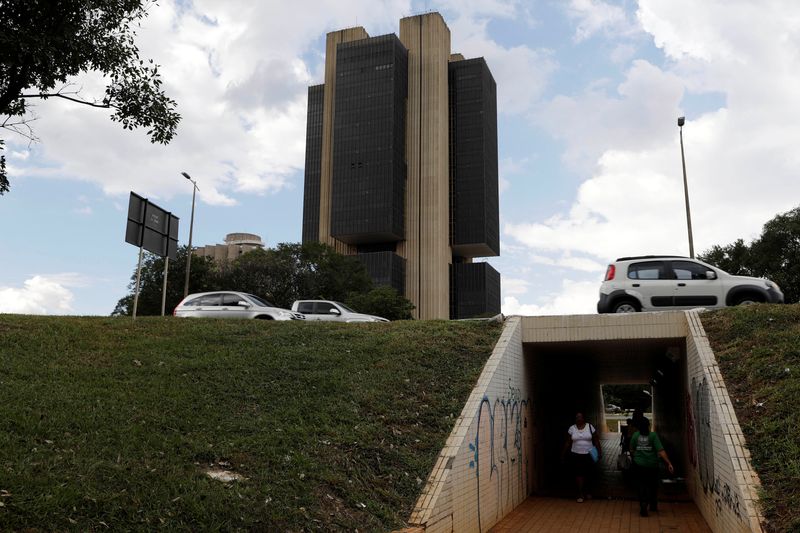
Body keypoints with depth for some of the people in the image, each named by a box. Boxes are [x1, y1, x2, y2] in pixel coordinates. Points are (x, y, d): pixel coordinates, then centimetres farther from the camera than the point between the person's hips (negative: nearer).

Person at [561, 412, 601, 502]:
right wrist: (563, 454, 5)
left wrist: (599, 452, -4)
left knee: (586, 475, 9)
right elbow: (568, 443, 5)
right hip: (576, 455, 0)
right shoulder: (571, 428, 0)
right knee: (579, 474, -5)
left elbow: (596, 441, 2)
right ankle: (581, 494, 2)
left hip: (588, 455, 0)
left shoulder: (590, 427, -2)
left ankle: (584, 491, 30)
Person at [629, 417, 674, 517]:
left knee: (642, 486, 6)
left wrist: (634, 459, 22)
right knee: (653, 485, 19)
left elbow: (631, 451, 3)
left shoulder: (635, 435, -5)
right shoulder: (653, 435, -11)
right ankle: (653, 506, 31)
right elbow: (661, 451, -18)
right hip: (652, 465, 0)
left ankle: (643, 506, -9)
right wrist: (669, 463, -17)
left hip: (639, 465, 0)